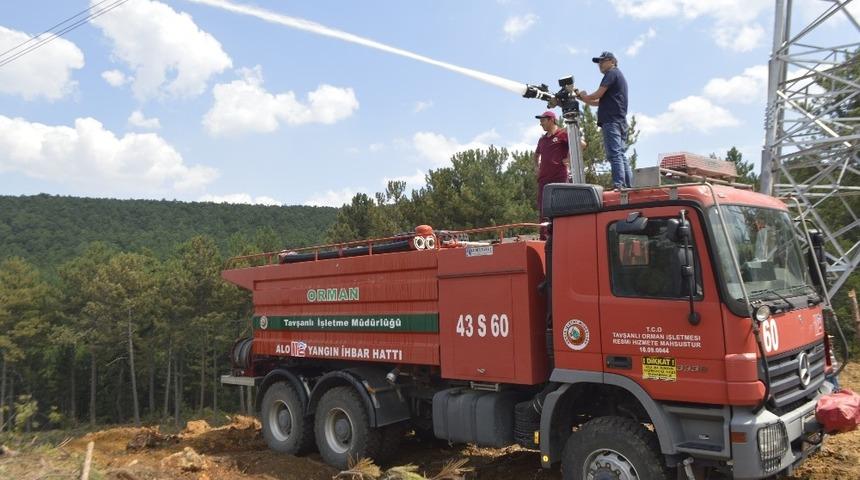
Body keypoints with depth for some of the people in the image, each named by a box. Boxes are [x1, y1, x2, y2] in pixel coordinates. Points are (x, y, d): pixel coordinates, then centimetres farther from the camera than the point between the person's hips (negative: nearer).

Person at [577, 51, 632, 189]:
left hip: (611, 120, -10)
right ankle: (629, 186, 3)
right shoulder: (620, 76, 29)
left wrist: (583, 96, 9)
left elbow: (598, 95, -9)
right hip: (621, 121, 10)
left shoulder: (612, 73, 0)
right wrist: (583, 98, 20)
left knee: (614, 154, -15)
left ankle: (618, 185, -22)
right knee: (621, 154, 6)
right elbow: (600, 102, 26)